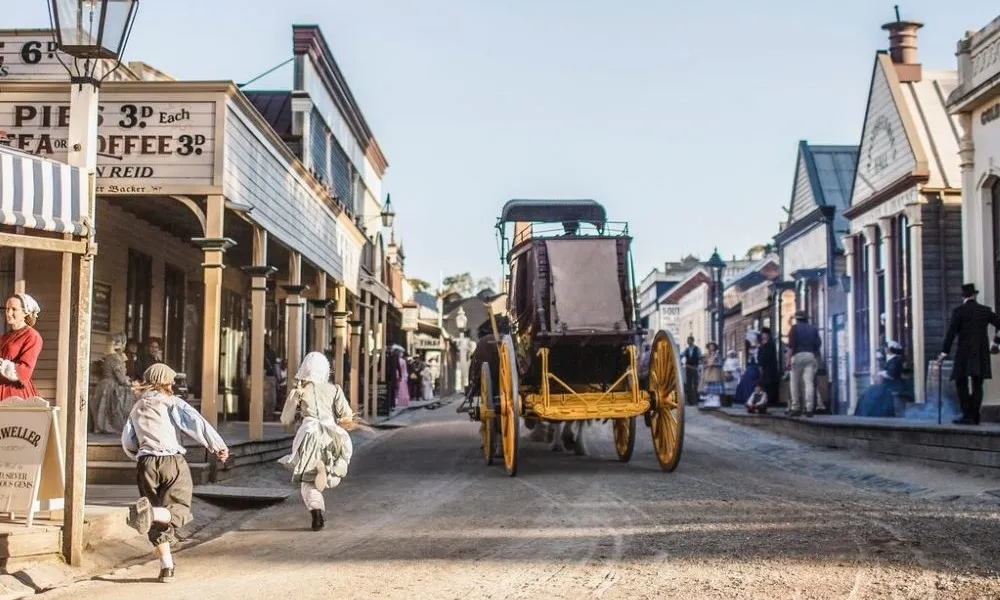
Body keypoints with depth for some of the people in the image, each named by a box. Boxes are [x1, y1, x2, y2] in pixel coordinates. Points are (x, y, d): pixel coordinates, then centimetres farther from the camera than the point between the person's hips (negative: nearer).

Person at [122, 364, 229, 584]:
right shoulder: (171, 403, 6)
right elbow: (195, 422, -9)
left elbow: (127, 443, 17)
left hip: (146, 464, 4)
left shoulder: (137, 408, 20)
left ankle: (166, 566, 5)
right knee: (179, 512, -4)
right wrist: (218, 445, -12)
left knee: (157, 523, 11)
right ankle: (151, 511, -35)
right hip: (172, 461, -4)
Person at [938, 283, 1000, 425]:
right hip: (982, 354, 4)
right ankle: (975, 416, 8)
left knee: (962, 384, 1)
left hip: (965, 354, -4)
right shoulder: (985, 311, 7)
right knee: (977, 385, 9)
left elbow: (951, 333, -9)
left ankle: (968, 415, -8)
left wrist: (944, 352, -5)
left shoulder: (959, 312, -5)